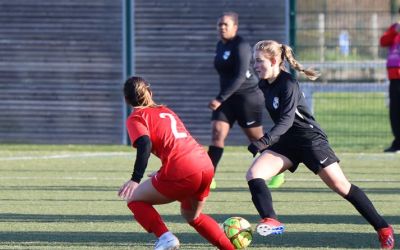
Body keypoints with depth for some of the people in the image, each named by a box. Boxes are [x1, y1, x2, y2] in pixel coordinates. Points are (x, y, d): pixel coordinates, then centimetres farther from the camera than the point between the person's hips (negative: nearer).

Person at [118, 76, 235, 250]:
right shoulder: (166, 111, 27)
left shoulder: (136, 117, 5)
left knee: (134, 199, 11)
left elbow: (145, 145, -13)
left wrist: (135, 180, -19)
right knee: (192, 215, 32)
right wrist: (163, 174, 44)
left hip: (181, 173, -7)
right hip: (206, 166, 7)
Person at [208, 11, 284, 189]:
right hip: (227, 98, 7)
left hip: (248, 97, -7)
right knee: (217, 134, -10)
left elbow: (240, 77, -24)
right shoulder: (220, 46, 10)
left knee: (256, 139, 4)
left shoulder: (241, 46, -16)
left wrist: (220, 99, -28)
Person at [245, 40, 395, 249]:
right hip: (285, 143, 7)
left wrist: (264, 142, -42)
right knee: (253, 174, -14)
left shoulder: (288, 84, -20)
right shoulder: (264, 85, 4)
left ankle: (383, 229, 3)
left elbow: (286, 120, -31)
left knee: (340, 185, -6)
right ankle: (271, 221, -21)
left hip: (310, 139, -7)